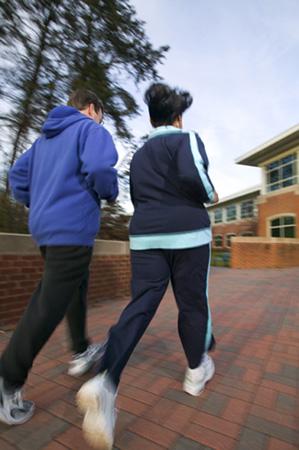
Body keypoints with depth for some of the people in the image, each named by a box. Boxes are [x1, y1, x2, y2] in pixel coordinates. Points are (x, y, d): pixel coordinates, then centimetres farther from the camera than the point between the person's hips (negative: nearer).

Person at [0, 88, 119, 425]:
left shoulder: (44, 136, 22)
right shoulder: (91, 129, 0)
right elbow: (99, 168, -20)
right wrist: (111, 194, -1)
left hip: (44, 227, 9)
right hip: (73, 228, -9)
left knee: (76, 289, 20)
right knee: (49, 305, -4)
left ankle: (81, 352, 32)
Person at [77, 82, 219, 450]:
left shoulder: (139, 155, 21)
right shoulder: (186, 138, 2)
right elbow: (192, 175, -17)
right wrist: (210, 195, 2)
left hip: (146, 236, 5)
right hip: (186, 233, -4)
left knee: (141, 305, -1)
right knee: (192, 303, 11)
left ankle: (104, 382, -18)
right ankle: (197, 370, 29)